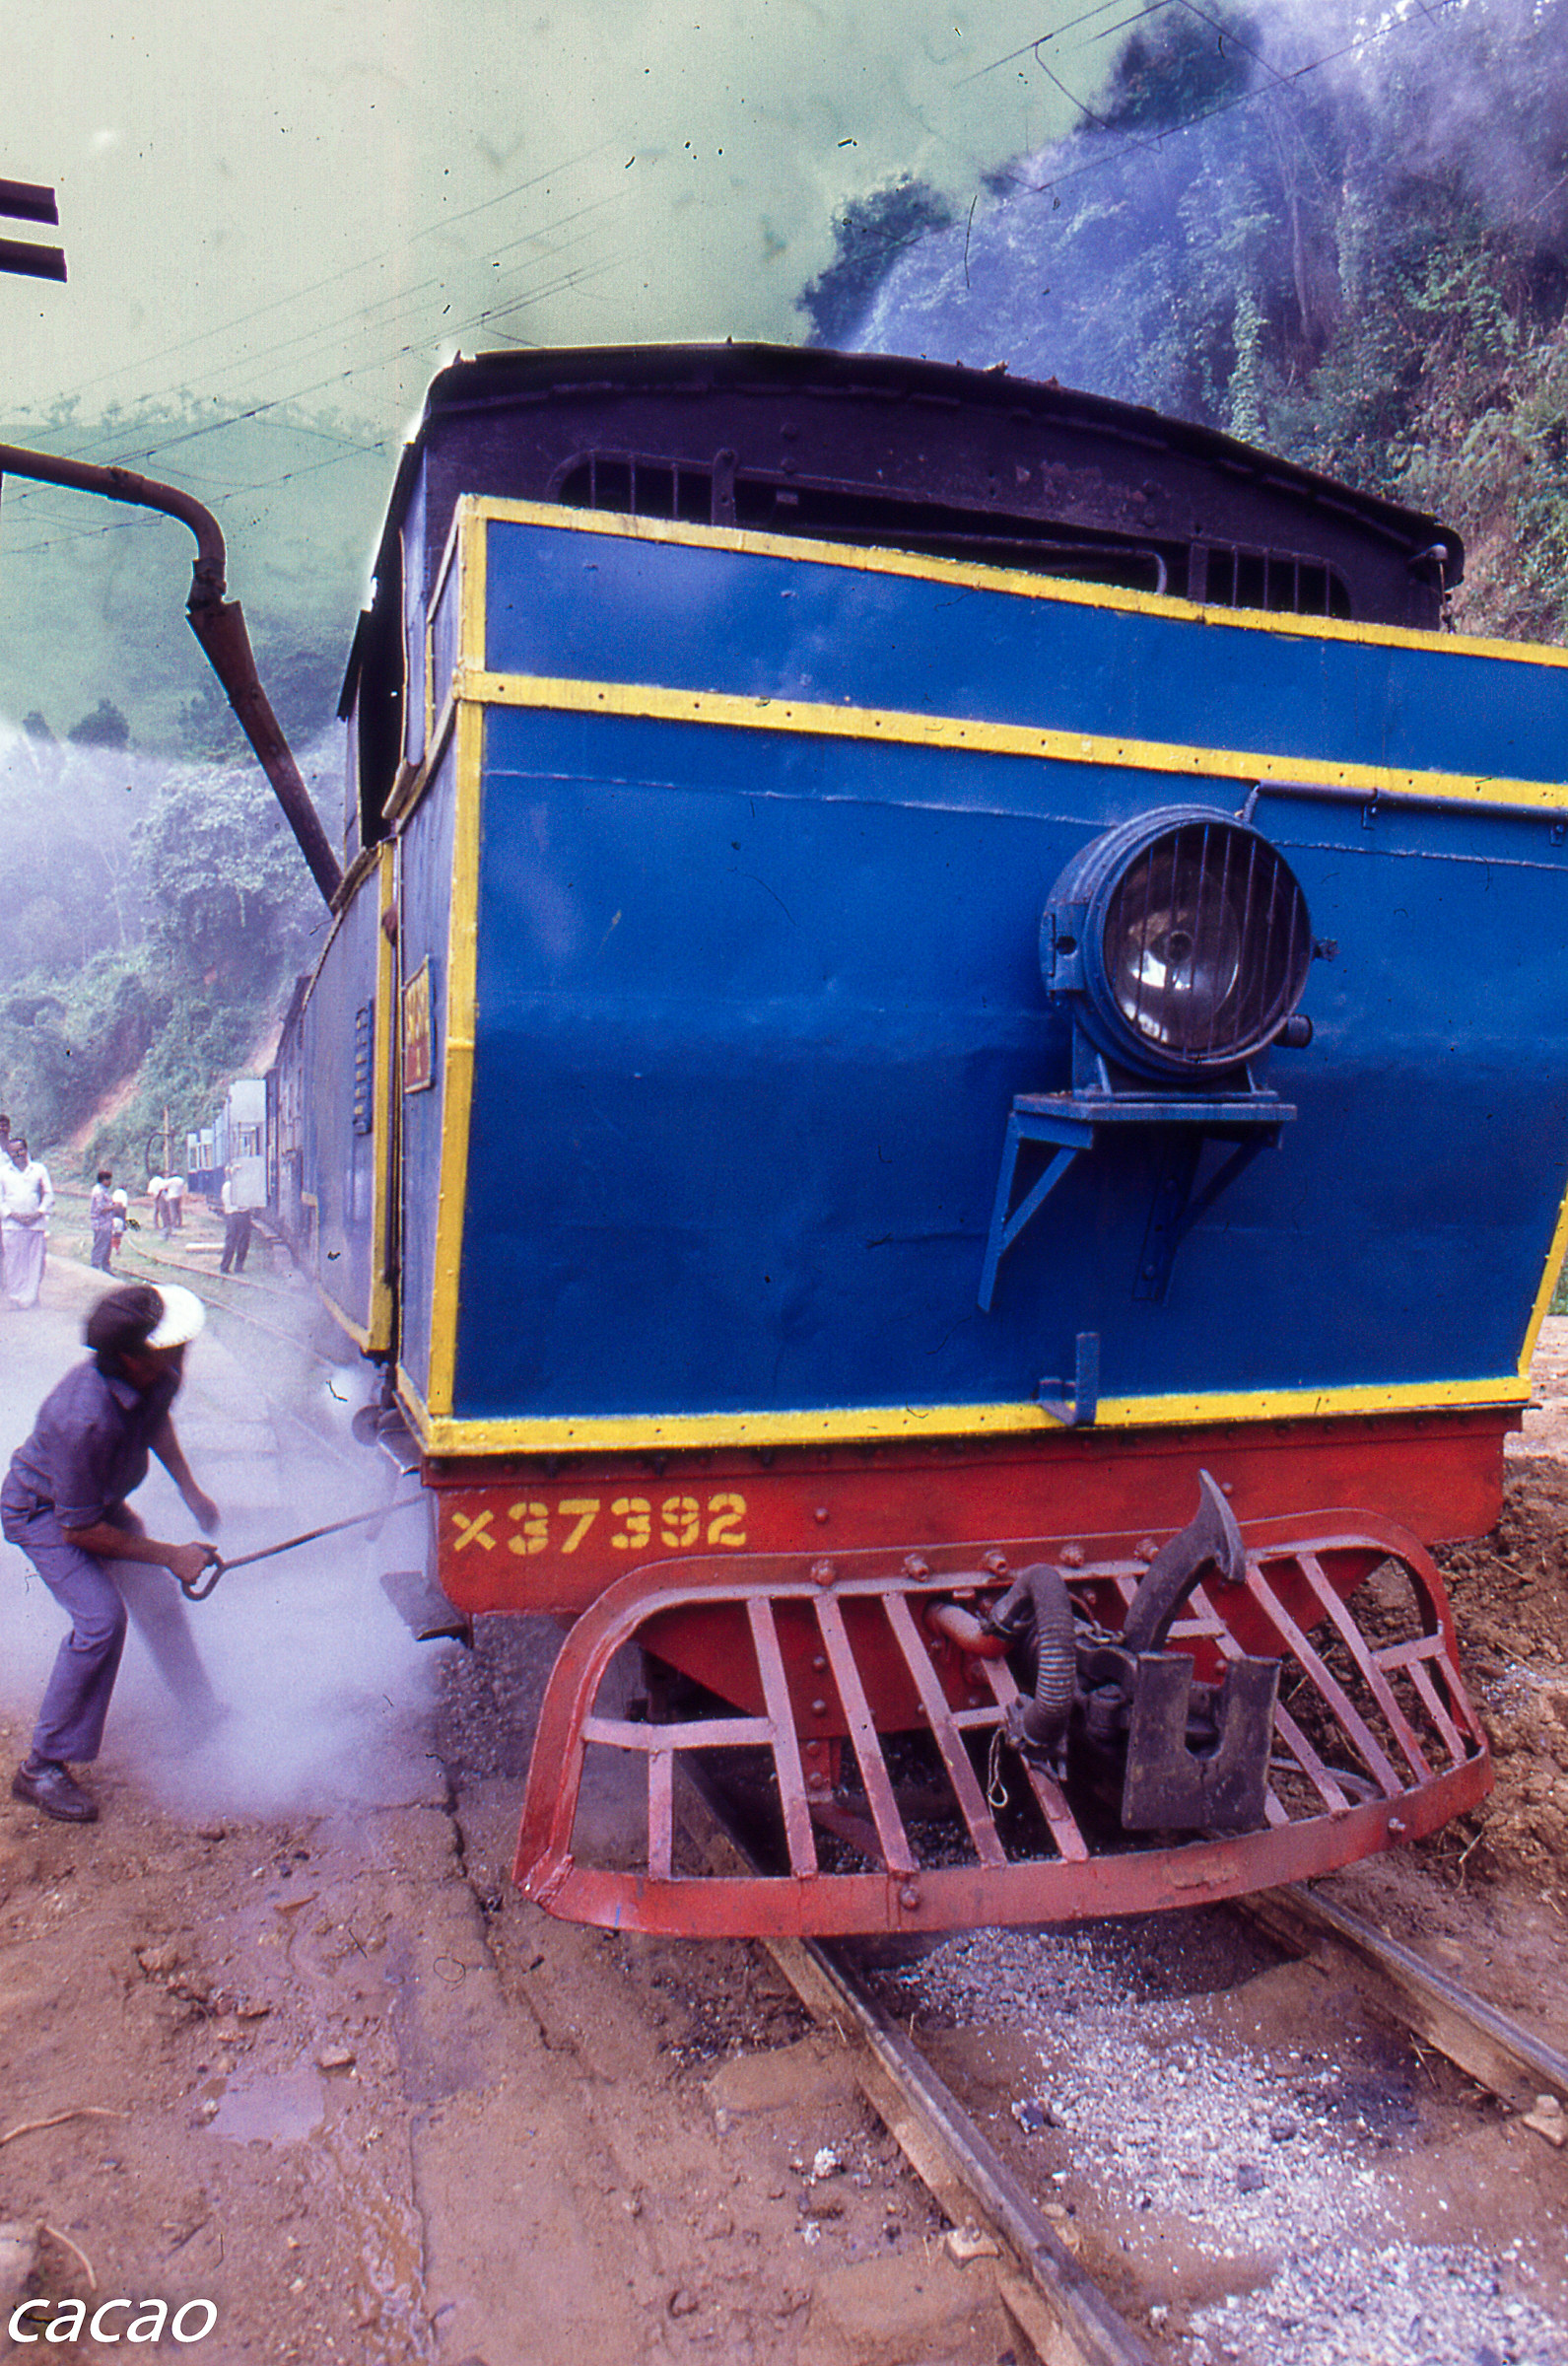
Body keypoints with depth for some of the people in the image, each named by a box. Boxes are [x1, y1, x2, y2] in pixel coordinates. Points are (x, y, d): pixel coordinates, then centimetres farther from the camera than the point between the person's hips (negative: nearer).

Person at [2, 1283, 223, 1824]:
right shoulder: (83, 1419, -42)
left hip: (99, 1500, 7)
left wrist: (190, 1491, 5)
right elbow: (80, 1530, -30)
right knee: (100, 1618, -21)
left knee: (159, 1600, 11)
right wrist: (171, 1556, -24)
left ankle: (205, 1716, 31)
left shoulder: (160, 1375, -20)